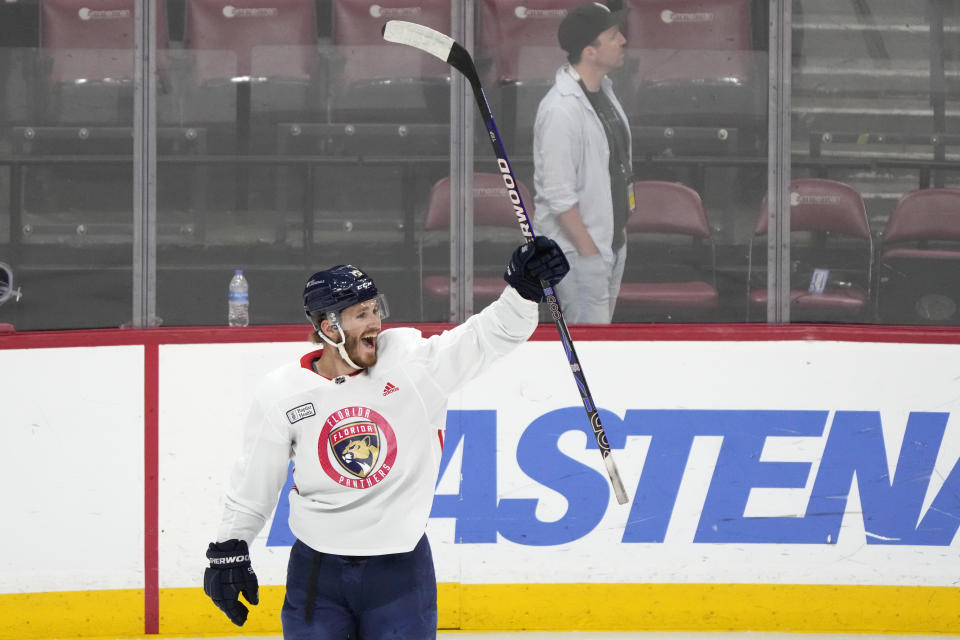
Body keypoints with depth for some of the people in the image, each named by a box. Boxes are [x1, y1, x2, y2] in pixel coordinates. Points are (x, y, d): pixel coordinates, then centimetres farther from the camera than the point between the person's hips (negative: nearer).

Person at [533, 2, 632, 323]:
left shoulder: (604, 91, 9)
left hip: (611, 243, 10)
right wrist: (588, 250, -20)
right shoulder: (561, 109, -23)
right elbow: (559, 194, -23)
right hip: (578, 249, -10)